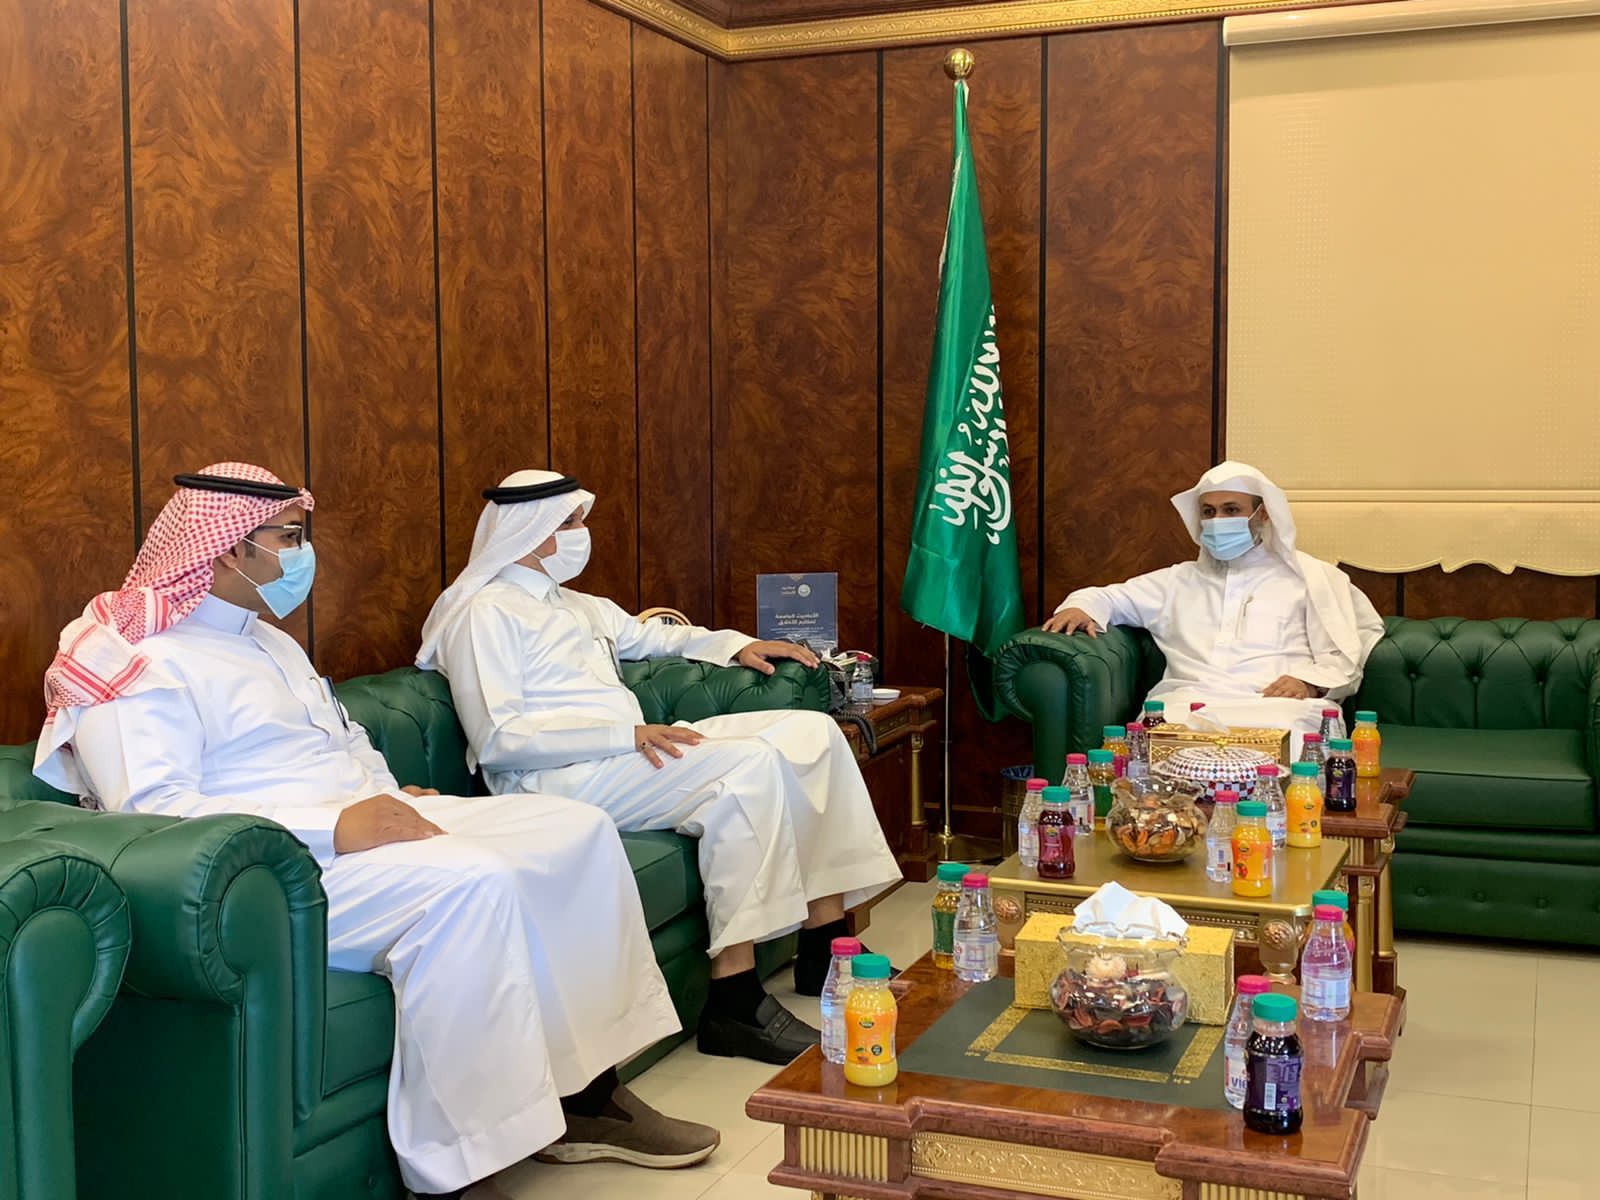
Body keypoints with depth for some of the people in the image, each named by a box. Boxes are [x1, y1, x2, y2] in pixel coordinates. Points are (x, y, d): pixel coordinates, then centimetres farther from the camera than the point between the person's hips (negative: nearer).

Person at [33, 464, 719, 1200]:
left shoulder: (269, 641, 22)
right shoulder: (138, 666, -9)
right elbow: (152, 812, -23)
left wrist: (393, 797, 10)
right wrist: (333, 829, -28)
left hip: (366, 827, 10)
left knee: (577, 829, -2)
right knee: (469, 882, -35)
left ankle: (586, 1092, 1)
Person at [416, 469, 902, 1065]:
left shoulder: (572, 604, 24)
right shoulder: (484, 613, -5)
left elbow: (646, 635, 41)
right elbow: (496, 739, -16)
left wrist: (734, 644, 26)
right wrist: (625, 735, -21)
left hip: (630, 750, 10)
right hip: (561, 779, -9)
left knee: (810, 730, -3)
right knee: (750, 764, -30)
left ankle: (825, 948, -3)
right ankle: (732, 997, -30)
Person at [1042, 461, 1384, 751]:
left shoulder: (1308, 577, 20)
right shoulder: (1181, 580, 31)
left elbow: (1344, 656, 11)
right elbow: (1111, 598, 33)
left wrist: (1311, 683, -10)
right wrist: (1081, 607, 8)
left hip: (1274, 705, -2)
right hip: (1188, 703, 2)